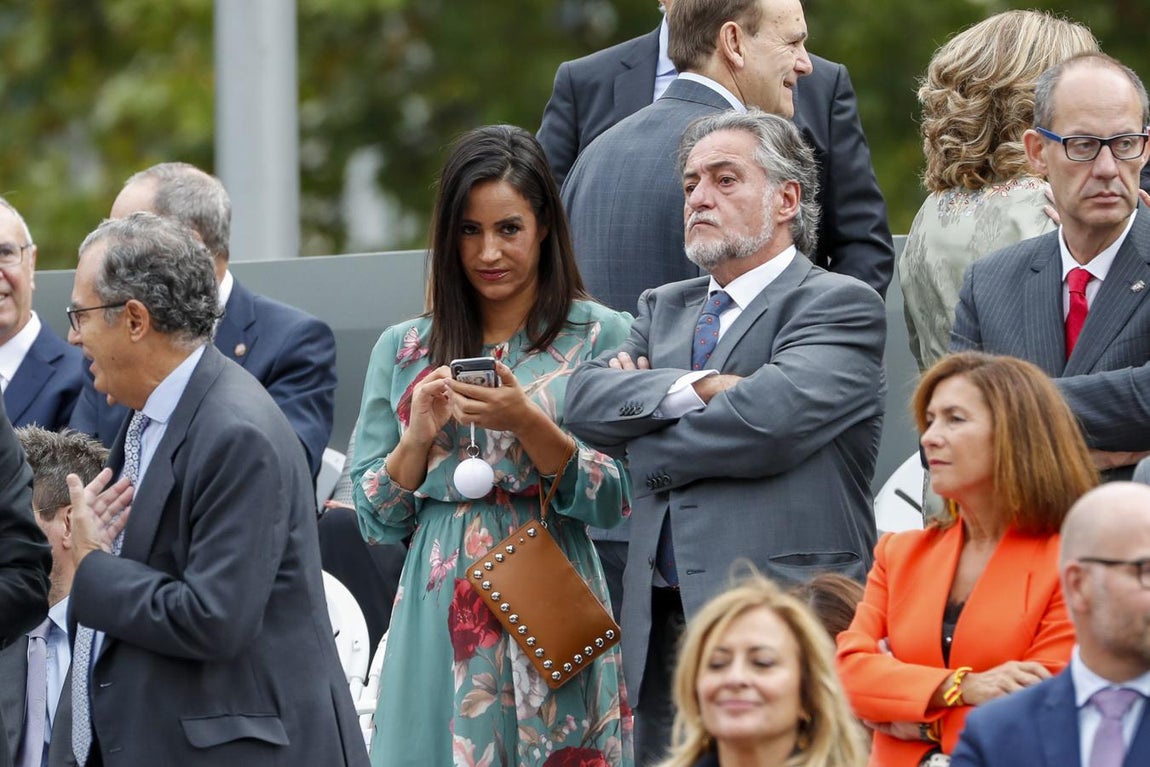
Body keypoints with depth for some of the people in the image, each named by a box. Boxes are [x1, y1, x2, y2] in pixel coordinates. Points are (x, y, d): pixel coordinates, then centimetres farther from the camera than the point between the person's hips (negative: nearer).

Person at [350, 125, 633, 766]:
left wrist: (527, 422, -17)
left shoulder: (601, 336, 3)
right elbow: (378, 521, 10)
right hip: (438, 620, 2)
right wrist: (420, 434, -6)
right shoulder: (404, 350, 11)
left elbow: (613, 502, -4)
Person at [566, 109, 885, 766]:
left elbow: (769, 420, -16)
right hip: (663, 628, 6)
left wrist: (642, 445, -1)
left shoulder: (840, 305, 0)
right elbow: (587, 401, 6)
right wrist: (697, 388, -11)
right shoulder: (664, 310, 22)